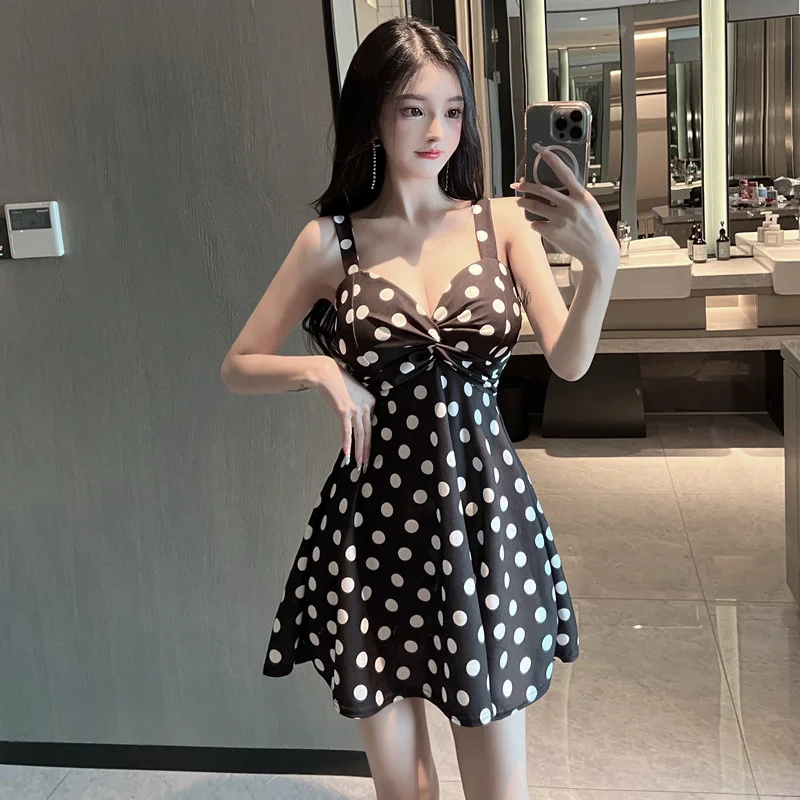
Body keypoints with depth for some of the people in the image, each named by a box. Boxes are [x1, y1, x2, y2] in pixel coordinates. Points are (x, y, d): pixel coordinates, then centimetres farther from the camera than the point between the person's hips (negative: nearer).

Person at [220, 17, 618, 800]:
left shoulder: (503, 222, 1)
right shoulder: (332, 240, -1)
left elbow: (569, 361, -10)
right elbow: (238, 367, 6)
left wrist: (601, 264, -28)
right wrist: (316, 369, -14)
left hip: (485, 509, 1)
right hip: (372, 517, 0)